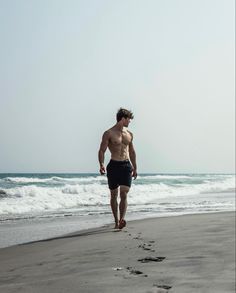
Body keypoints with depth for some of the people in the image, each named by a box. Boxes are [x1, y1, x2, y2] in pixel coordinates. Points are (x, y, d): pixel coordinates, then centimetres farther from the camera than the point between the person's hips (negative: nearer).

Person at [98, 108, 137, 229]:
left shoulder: (129, 134, 15)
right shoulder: (109, 133, -2)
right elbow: (102, 151, -6)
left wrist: (134, 168, 23)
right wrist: (101, 164, -22)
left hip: (126, 166, 3)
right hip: (114, 166, -3)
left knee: (124, 194, -11)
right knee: (114, 195, 5)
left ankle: (122, 219, -20)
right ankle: (116, 221, 15)